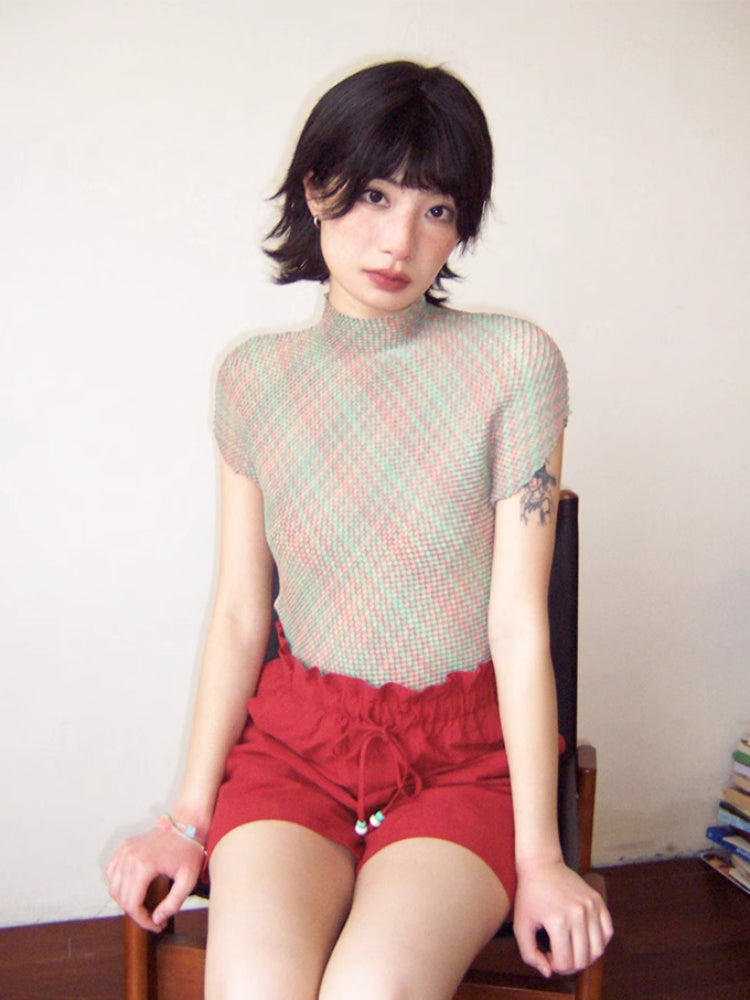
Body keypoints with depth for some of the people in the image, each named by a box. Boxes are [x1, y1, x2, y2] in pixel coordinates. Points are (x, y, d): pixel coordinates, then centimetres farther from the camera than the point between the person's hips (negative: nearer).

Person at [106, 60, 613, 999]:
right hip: (295, 736, 2)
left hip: (466, 750, -1)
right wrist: (189, 817, -1)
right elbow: (239, 613, 4)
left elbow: (518, 619, -8)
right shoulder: (254, 376, 4)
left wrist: (539, 855, -9)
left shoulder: (515, 364, -6)